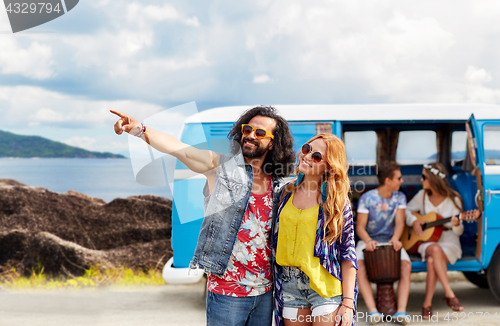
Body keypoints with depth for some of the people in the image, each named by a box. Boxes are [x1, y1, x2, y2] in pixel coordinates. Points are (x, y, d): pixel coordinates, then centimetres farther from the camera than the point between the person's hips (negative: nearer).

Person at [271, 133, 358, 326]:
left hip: (325, 286, -3)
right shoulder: (287, 192, 9)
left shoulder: (336, 200, -2)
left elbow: (348, 253, -5)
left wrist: (348, 303, -11)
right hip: (289, 286, 4)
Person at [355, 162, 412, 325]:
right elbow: (360, 226, -8)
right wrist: (368, 241, -30)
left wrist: (395, 238, -27)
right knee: (358, 266, -33)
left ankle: (401, 311, -35)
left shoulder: (399, 197, 5)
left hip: (390, 240, 2)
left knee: (406, 266, -28)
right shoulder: (367, 198, -5)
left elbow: (399, 222, -5)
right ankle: (373, 311, -39)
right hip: (369, 240, -2)